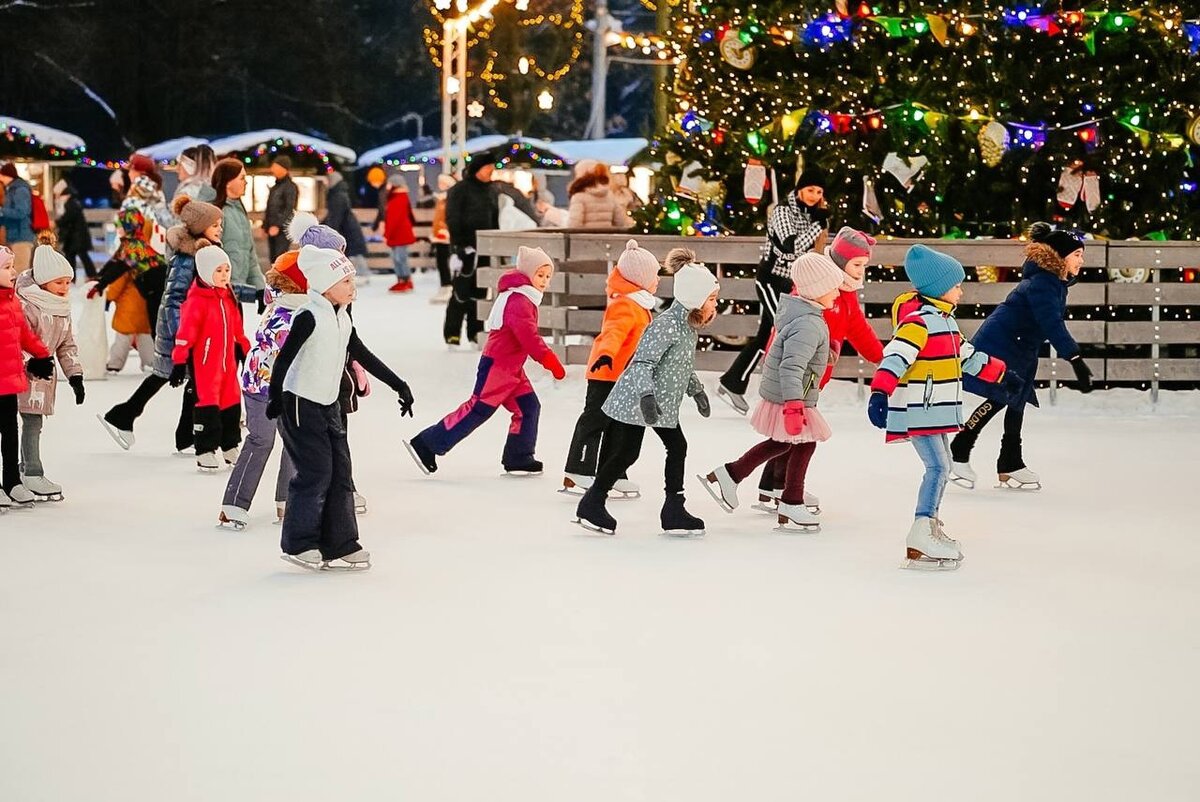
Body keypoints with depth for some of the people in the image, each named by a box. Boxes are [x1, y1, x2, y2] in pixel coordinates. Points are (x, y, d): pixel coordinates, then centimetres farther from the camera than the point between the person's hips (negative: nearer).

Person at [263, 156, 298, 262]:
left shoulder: (290, 187, -8)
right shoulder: (274, 187, 17)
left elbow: (289, 209, -16)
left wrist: (278, 225, -22)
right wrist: (265, 225, 14)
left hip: (283, 229, -9)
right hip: (272, 229, 9)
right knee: (273, 259, 10)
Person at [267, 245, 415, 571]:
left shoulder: (342, 319, 9)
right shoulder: (309, 317, -18)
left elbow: (363, 356, 17)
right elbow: (284, 357, -23)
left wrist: (399, 385, 16)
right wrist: (275, 396, -31)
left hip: (328, 404, 9)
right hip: (300, 404, -9)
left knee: (340, 471, 6)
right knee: (316, 471, -7)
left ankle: (339, 546, 11)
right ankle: (298, 544, 6)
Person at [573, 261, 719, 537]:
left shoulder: (690, 326, 7)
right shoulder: (666, 325, -23)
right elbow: (643, 362, -30)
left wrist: (697, 391, 26)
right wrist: (646, 395, -41)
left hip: (664, 403, 10)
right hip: (635, 400, -10)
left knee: (678, 447, 8)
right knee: (626, 453, -5)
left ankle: (674, 510, 14)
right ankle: (591, 505, 10)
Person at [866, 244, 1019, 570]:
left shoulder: (943, 319, 16)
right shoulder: (918, 321, -17)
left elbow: (966, 354, 30)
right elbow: (895, 358, -30)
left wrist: (1002, 375, 37)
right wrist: (879, 394, -44)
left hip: (935, 410, 10)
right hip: (917, 409, -10)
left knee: (941, 466, 19)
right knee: (938, 467, -15)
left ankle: (931, 525, 32)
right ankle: (921, 540, -17)